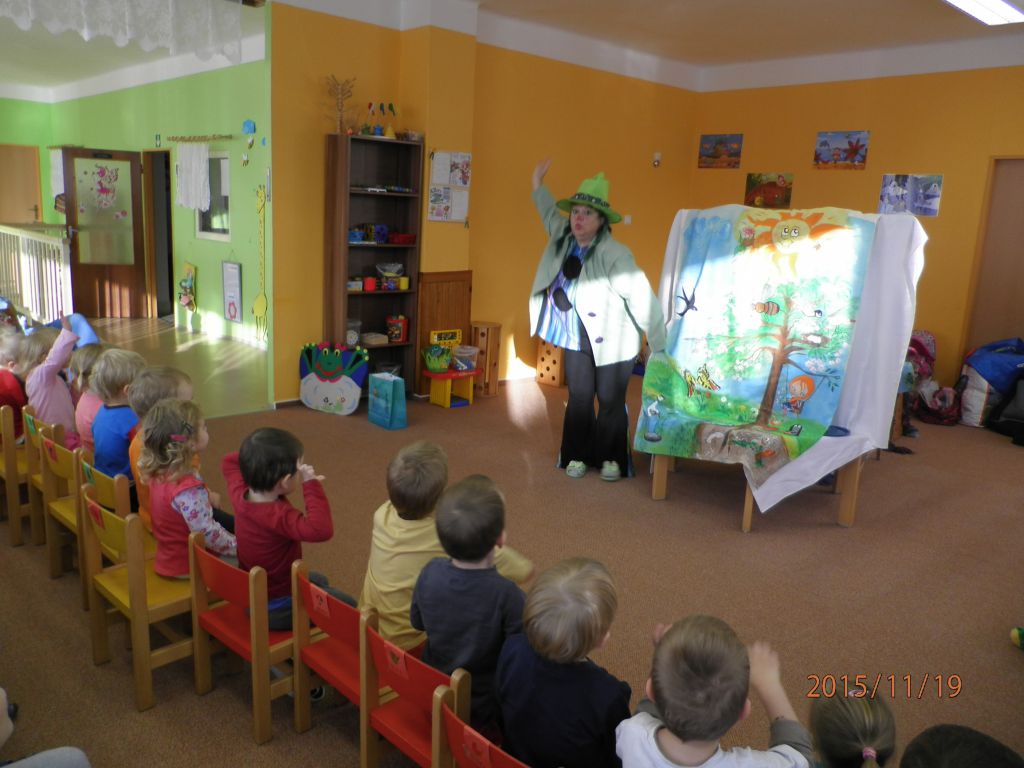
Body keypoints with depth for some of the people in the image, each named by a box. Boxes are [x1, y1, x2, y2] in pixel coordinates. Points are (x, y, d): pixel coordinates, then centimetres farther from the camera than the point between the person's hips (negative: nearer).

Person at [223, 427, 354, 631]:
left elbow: (229, 462, 9)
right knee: (347, 607, 8)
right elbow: (322, 529, -53)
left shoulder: (240, 494, -13)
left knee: (319, 580, 31)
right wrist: (312, 484, -42)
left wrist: (254, 457, -8)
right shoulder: (277, 515, -37)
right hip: (277, 609, -8)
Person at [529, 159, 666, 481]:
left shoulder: (614, 254, -24)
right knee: (579, 399, 12)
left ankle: (611, 458, 22)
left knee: (611, 402, 6)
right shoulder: (563, 238, -3)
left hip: (612, 342, -6)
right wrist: (538, 184, 22)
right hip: (576, 340, 6)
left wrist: (658, 343, -18)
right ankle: (577, 455, 25)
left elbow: (641, 297, -21)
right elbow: (551, 214, 23)